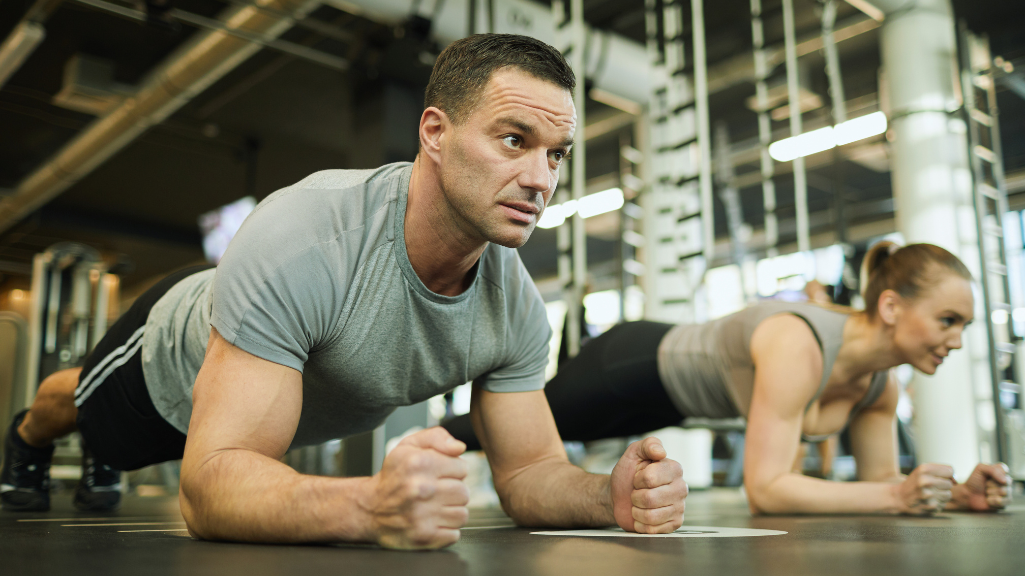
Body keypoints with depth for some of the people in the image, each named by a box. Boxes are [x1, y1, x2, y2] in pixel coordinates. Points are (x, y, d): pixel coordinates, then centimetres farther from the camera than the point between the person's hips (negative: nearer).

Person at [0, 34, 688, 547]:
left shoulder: (517, 308, -30)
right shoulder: (303, 239, -49)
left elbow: (529, 469, -21)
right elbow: (210, 486, -51)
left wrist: (611, 495, -44)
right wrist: (371, 506, -70)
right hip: (176, 353, -4)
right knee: (85, 406, 32)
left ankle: (100, 465, 71)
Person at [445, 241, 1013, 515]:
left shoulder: (881, 382, -15)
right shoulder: (797, 347, -41)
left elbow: (879, 479, -6)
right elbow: (764, 490, -42)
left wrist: (956, 492, -23)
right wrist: (895, 495, -44)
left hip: (666, 395, 7)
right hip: (634, 365, -7)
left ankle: (445, 437, 57)